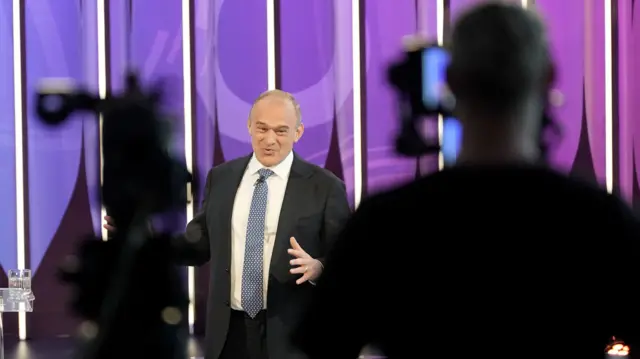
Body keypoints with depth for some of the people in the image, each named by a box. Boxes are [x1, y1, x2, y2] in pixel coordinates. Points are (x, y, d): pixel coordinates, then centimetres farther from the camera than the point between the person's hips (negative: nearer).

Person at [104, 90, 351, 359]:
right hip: (229, 331, 3)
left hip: (291, 334, -3)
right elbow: (200, 246, 10)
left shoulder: (325, 186, -3)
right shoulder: (221, 177, 8)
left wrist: (317, 268, -25)